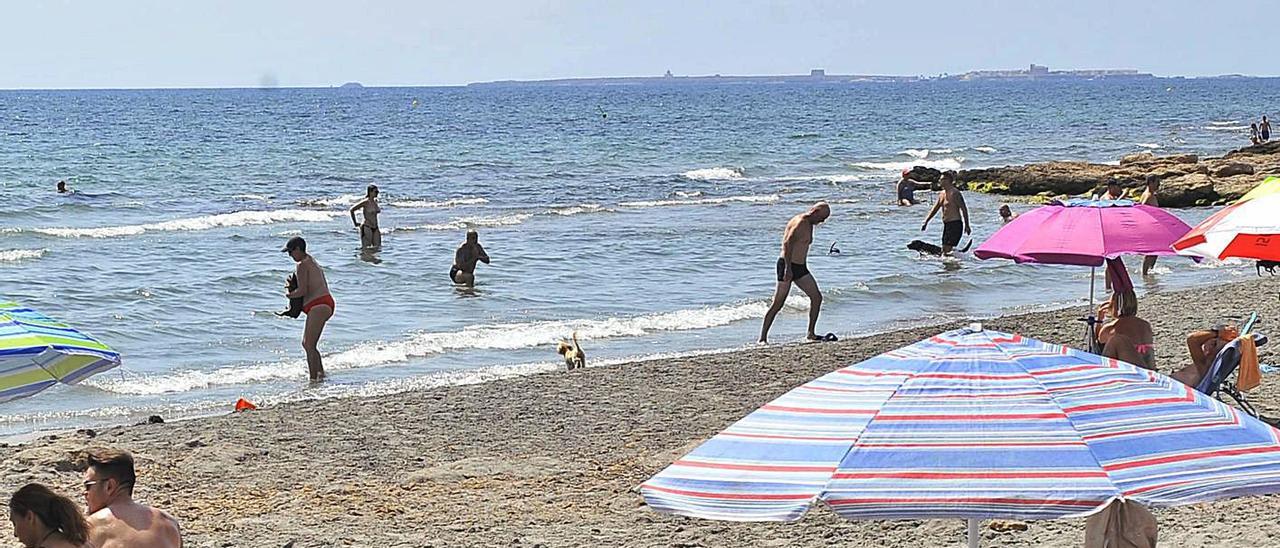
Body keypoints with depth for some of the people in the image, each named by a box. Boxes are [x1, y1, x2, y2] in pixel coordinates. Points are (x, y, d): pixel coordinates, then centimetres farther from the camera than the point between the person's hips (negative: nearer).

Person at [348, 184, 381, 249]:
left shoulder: (375, 201, 9)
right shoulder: (365, 202, -12)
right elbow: (351, 210, -12)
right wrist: (355, 223, -9)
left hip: (375, 229, 7)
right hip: (366, 228, -7)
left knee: (378, 247, 3)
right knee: (366, 248, -8)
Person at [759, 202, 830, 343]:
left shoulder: (809, 224, 16)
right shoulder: (801, 222, -16)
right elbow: (787, 243, -27)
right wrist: (788, 268, -31)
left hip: (800, 268, 10)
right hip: (787, 267, -10)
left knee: (817, 297, 6)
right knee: (778, 304, -8)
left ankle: (810, 333, 13)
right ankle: (763, 338, -4)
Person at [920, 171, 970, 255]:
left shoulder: (954, 193, -13)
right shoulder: (942, 194, 14)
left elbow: (964, 209, -13)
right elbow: (934, 209, 20)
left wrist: (967, 226, -15)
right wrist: (926, 222, 14)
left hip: (955, 224, -9)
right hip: (946, 225, 9)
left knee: (947, 249, -14)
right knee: (944, 251, 9)